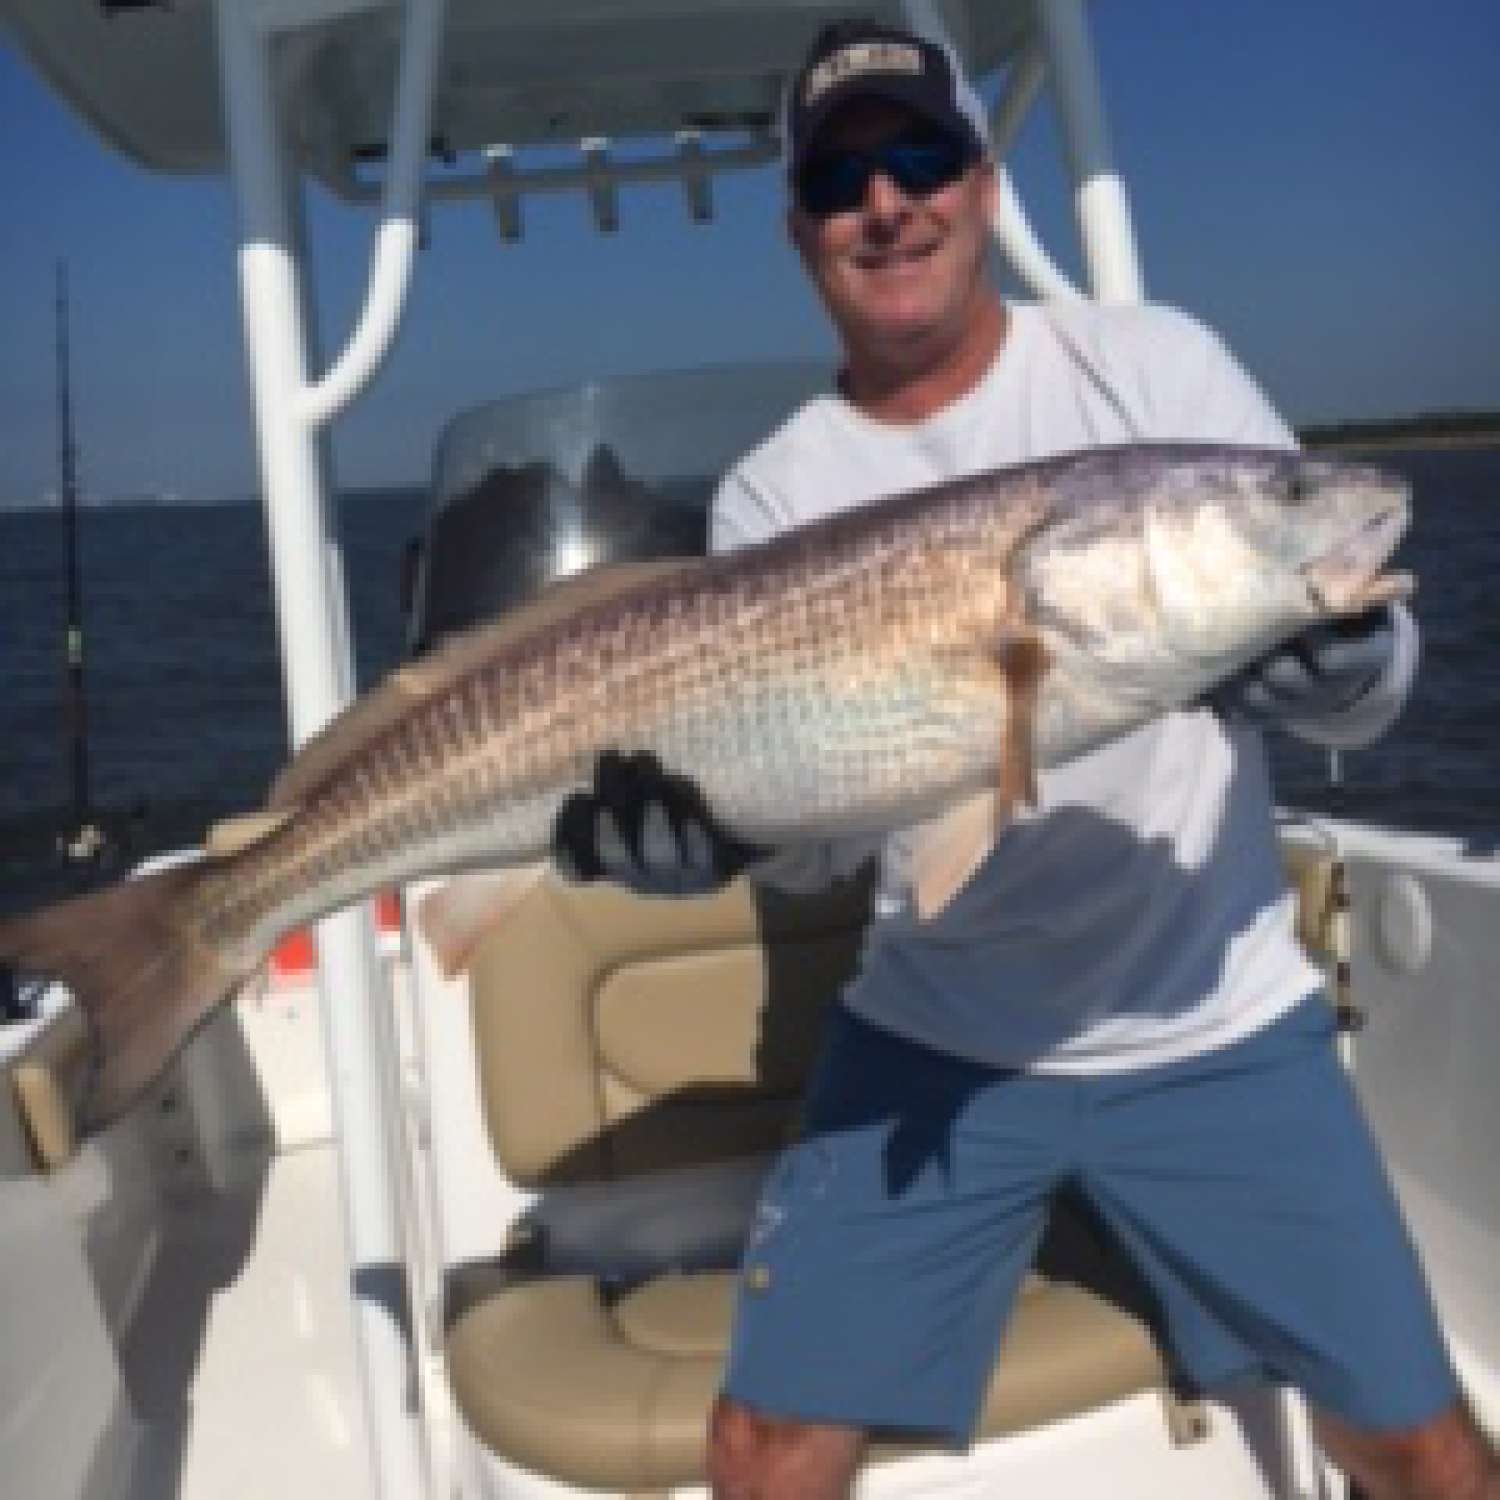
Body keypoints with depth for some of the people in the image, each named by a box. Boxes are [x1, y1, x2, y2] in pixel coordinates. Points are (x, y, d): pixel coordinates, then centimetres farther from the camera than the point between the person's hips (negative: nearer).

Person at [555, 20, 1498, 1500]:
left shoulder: (1155, 365, -4)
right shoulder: (774, 496, -2)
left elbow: (1369, 683, -6)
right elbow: (812, 828, -8)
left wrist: (1333, 661, -29)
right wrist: (704, 826, -29)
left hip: (1213, 1027, 0)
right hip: (935, 1038, 1)